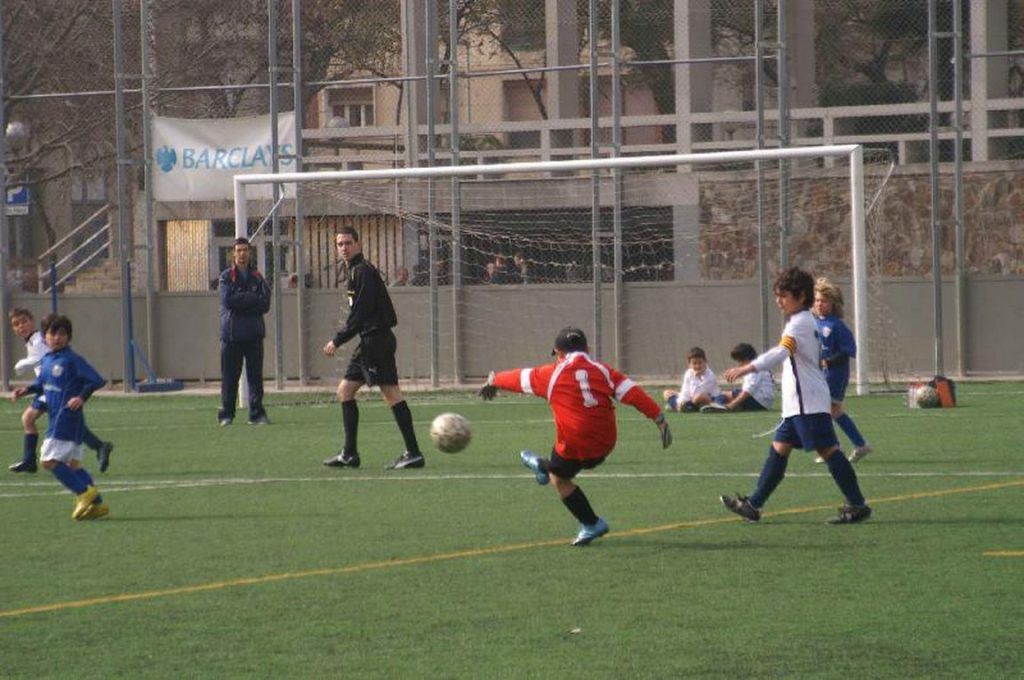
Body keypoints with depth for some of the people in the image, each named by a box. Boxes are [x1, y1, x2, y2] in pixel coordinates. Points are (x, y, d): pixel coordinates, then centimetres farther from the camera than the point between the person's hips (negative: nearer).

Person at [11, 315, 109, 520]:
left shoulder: (72, 360, -13)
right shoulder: (46, 360, 12)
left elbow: (97, 380, -16)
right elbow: (41, 384, 26)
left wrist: (81, 397, -25)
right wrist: (26, 390, 9)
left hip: (67, 417, -9)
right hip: (56, 418, 9)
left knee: (49, 460, -11)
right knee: (73, 464, 11)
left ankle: (84, 492, -6)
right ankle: (97, 503, 12)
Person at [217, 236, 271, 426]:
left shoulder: (257, 277, 10)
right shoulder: (226, 277, 4)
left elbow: (265, 304, -2)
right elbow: (227, 300, -12)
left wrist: (241, 299, -9)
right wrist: (251, 299, -8)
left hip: (254, 334, 2)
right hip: (231, 334, -2)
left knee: (255, 375, 0)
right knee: (230, 376, 0)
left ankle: (257, 413, 2)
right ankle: (226, 415, 6)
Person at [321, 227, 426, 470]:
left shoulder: (363, 271, -12)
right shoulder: (354, 272, 18)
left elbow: (361, 314, -18)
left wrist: (338, 341, -16)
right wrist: (341, 340, 18)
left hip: (377, 339, -11)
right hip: (369, 341, 11)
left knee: (391, 392, -12)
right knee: (345, 391, 13)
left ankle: (414, 453, -14)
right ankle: (350, 454, 16)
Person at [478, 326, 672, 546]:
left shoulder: (551, 375, -2)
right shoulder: (603, 370, 4)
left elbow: (519, 378, 13)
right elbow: (633, 393, -3)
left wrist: (493, 381, 32)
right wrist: (660, 420, -4)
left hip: (574, 444, -4)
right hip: (605, 445, 4)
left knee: (560, 478, 19)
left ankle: (591, 524, 17)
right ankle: (544, 467, 57)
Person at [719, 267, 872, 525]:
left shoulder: (800, 323, -14)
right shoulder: (802, 321, 17)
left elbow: (780, 352, -30)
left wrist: (747, 368, -39)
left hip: (809, 402, -10)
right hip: (797, 402, 10)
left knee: (828, 449, -8)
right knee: (779, 448, 10)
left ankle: (858, 505, -6)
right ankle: (753, 504, 12)